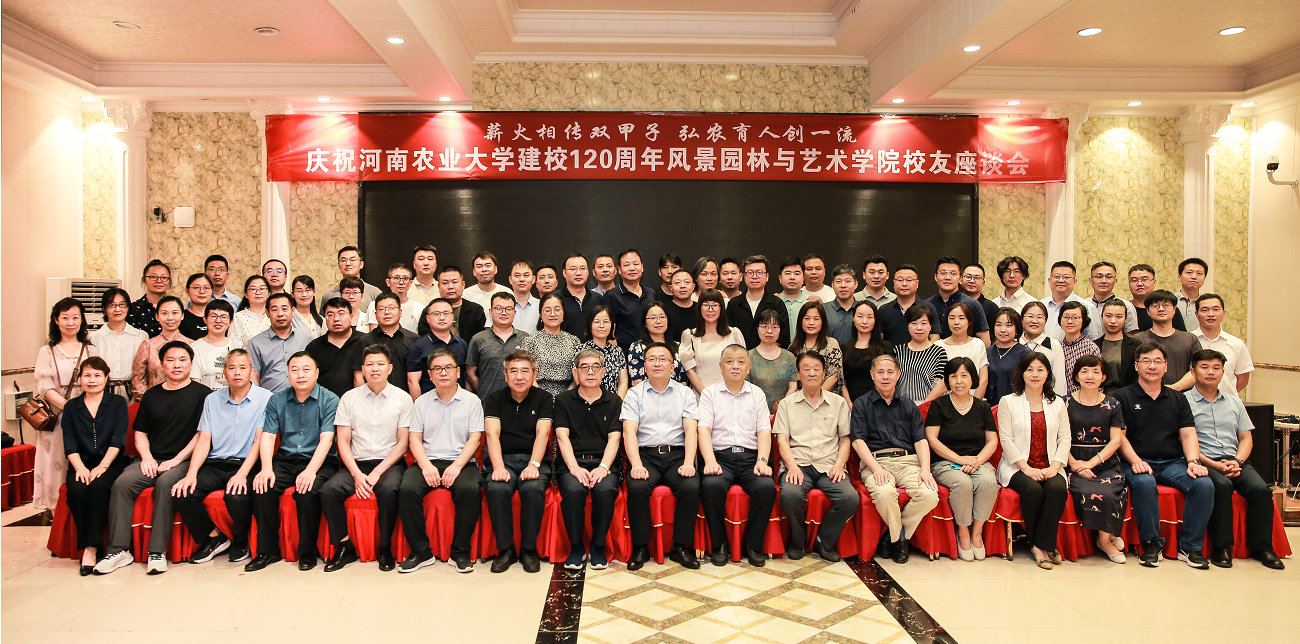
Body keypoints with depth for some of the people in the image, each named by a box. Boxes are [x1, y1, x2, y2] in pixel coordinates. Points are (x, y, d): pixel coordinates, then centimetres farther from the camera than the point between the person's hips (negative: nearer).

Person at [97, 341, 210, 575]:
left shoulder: (202, 394, 3)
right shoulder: (152, 395, 18)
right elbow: (140, 433, 21)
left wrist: (176, 460, -10)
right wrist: (147, 457, 1)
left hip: (183, 461, -5)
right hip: (151, 460, 5)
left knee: (165, 483, -34)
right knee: (122, 483, -22)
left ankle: (157, 551, -29)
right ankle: (119, 550, -18)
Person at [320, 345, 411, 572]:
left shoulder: (402, 398, 2)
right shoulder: (349, 398, 8)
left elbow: (403, 443, 0)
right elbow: (343, 441, 4)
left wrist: (377, 472, -12)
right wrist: (357, 474, -10)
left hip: (389, 463, -2)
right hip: (356, 463, 2)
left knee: (388, 490, -34)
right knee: (328, 491, -25)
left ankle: (385, 549, -14)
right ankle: (345, 547, -7)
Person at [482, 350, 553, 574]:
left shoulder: (544, 399, 9)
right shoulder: (494, 400, 11)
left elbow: (542, 433, -5)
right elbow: (492, 434, -4)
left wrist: (533, 464, -22)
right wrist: (498, 467, -21)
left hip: (534, 459, -1)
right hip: (503, 459, 1)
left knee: (533, 488, -33)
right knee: (497, 489, -32)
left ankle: (529, 549, -16)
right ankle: (505, 549, -17)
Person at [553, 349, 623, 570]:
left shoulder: (614, 402, 14)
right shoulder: (564, 400, 13)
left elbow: (614, 439, 3)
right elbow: (562, 436, 1)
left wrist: (603, 467, -15)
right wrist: (574, 468, -16)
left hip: (603, 463, 0)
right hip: (572, 463, 0)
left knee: (606, 490, -33)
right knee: (573, 490, -34)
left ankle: (598, 547, -11)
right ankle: (576, 547, -12)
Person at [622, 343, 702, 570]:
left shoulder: (685, 393, 14)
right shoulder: (634, 394, 10)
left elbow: (691, 430, 3)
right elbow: (629, 432, -2)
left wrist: (688, 463, -13)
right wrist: (636, 465, -18)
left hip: (676, 454, 1)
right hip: (645, 454, -1)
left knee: (691, 487, -28)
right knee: (637, 488, -30)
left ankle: (681, 546, -11)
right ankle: (640, 547, -13)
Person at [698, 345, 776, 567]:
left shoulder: (757, 394, 17)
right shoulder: (710, 393, 11)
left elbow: (764, 431, 7)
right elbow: (703, 429, -1)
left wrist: (762, 461, -11)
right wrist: (710, 462, -17)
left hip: (750, 456, 2)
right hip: (721, 456, -1)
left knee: (767, 487, -28)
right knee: (711, 485, -33)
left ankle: (753, 545, -8)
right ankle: (718, 545, -12)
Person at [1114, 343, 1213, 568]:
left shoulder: (1178, 399, 18)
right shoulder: (1123, 397, 6)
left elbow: (1188, 434, 8)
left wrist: (1193, 461, -11)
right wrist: (1135, 461, -17)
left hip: (1173, 462, 4)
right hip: (1138, 462, -4)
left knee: (1204, 484, -25)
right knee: (1144, 483, -37)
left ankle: (1190, 546, -11)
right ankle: (1152, 544, -19)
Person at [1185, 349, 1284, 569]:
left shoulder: (1234, 402, 21)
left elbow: (1246, 438, 17)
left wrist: (1237, 462, -4)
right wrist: (1216, 465, -14)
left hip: (1234, 461, 5)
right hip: (1203, 461, -5)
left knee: (1260, 489, -24)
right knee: (1222, 486, -34)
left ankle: (1261, 547, -10)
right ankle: (1221, 547, -24)